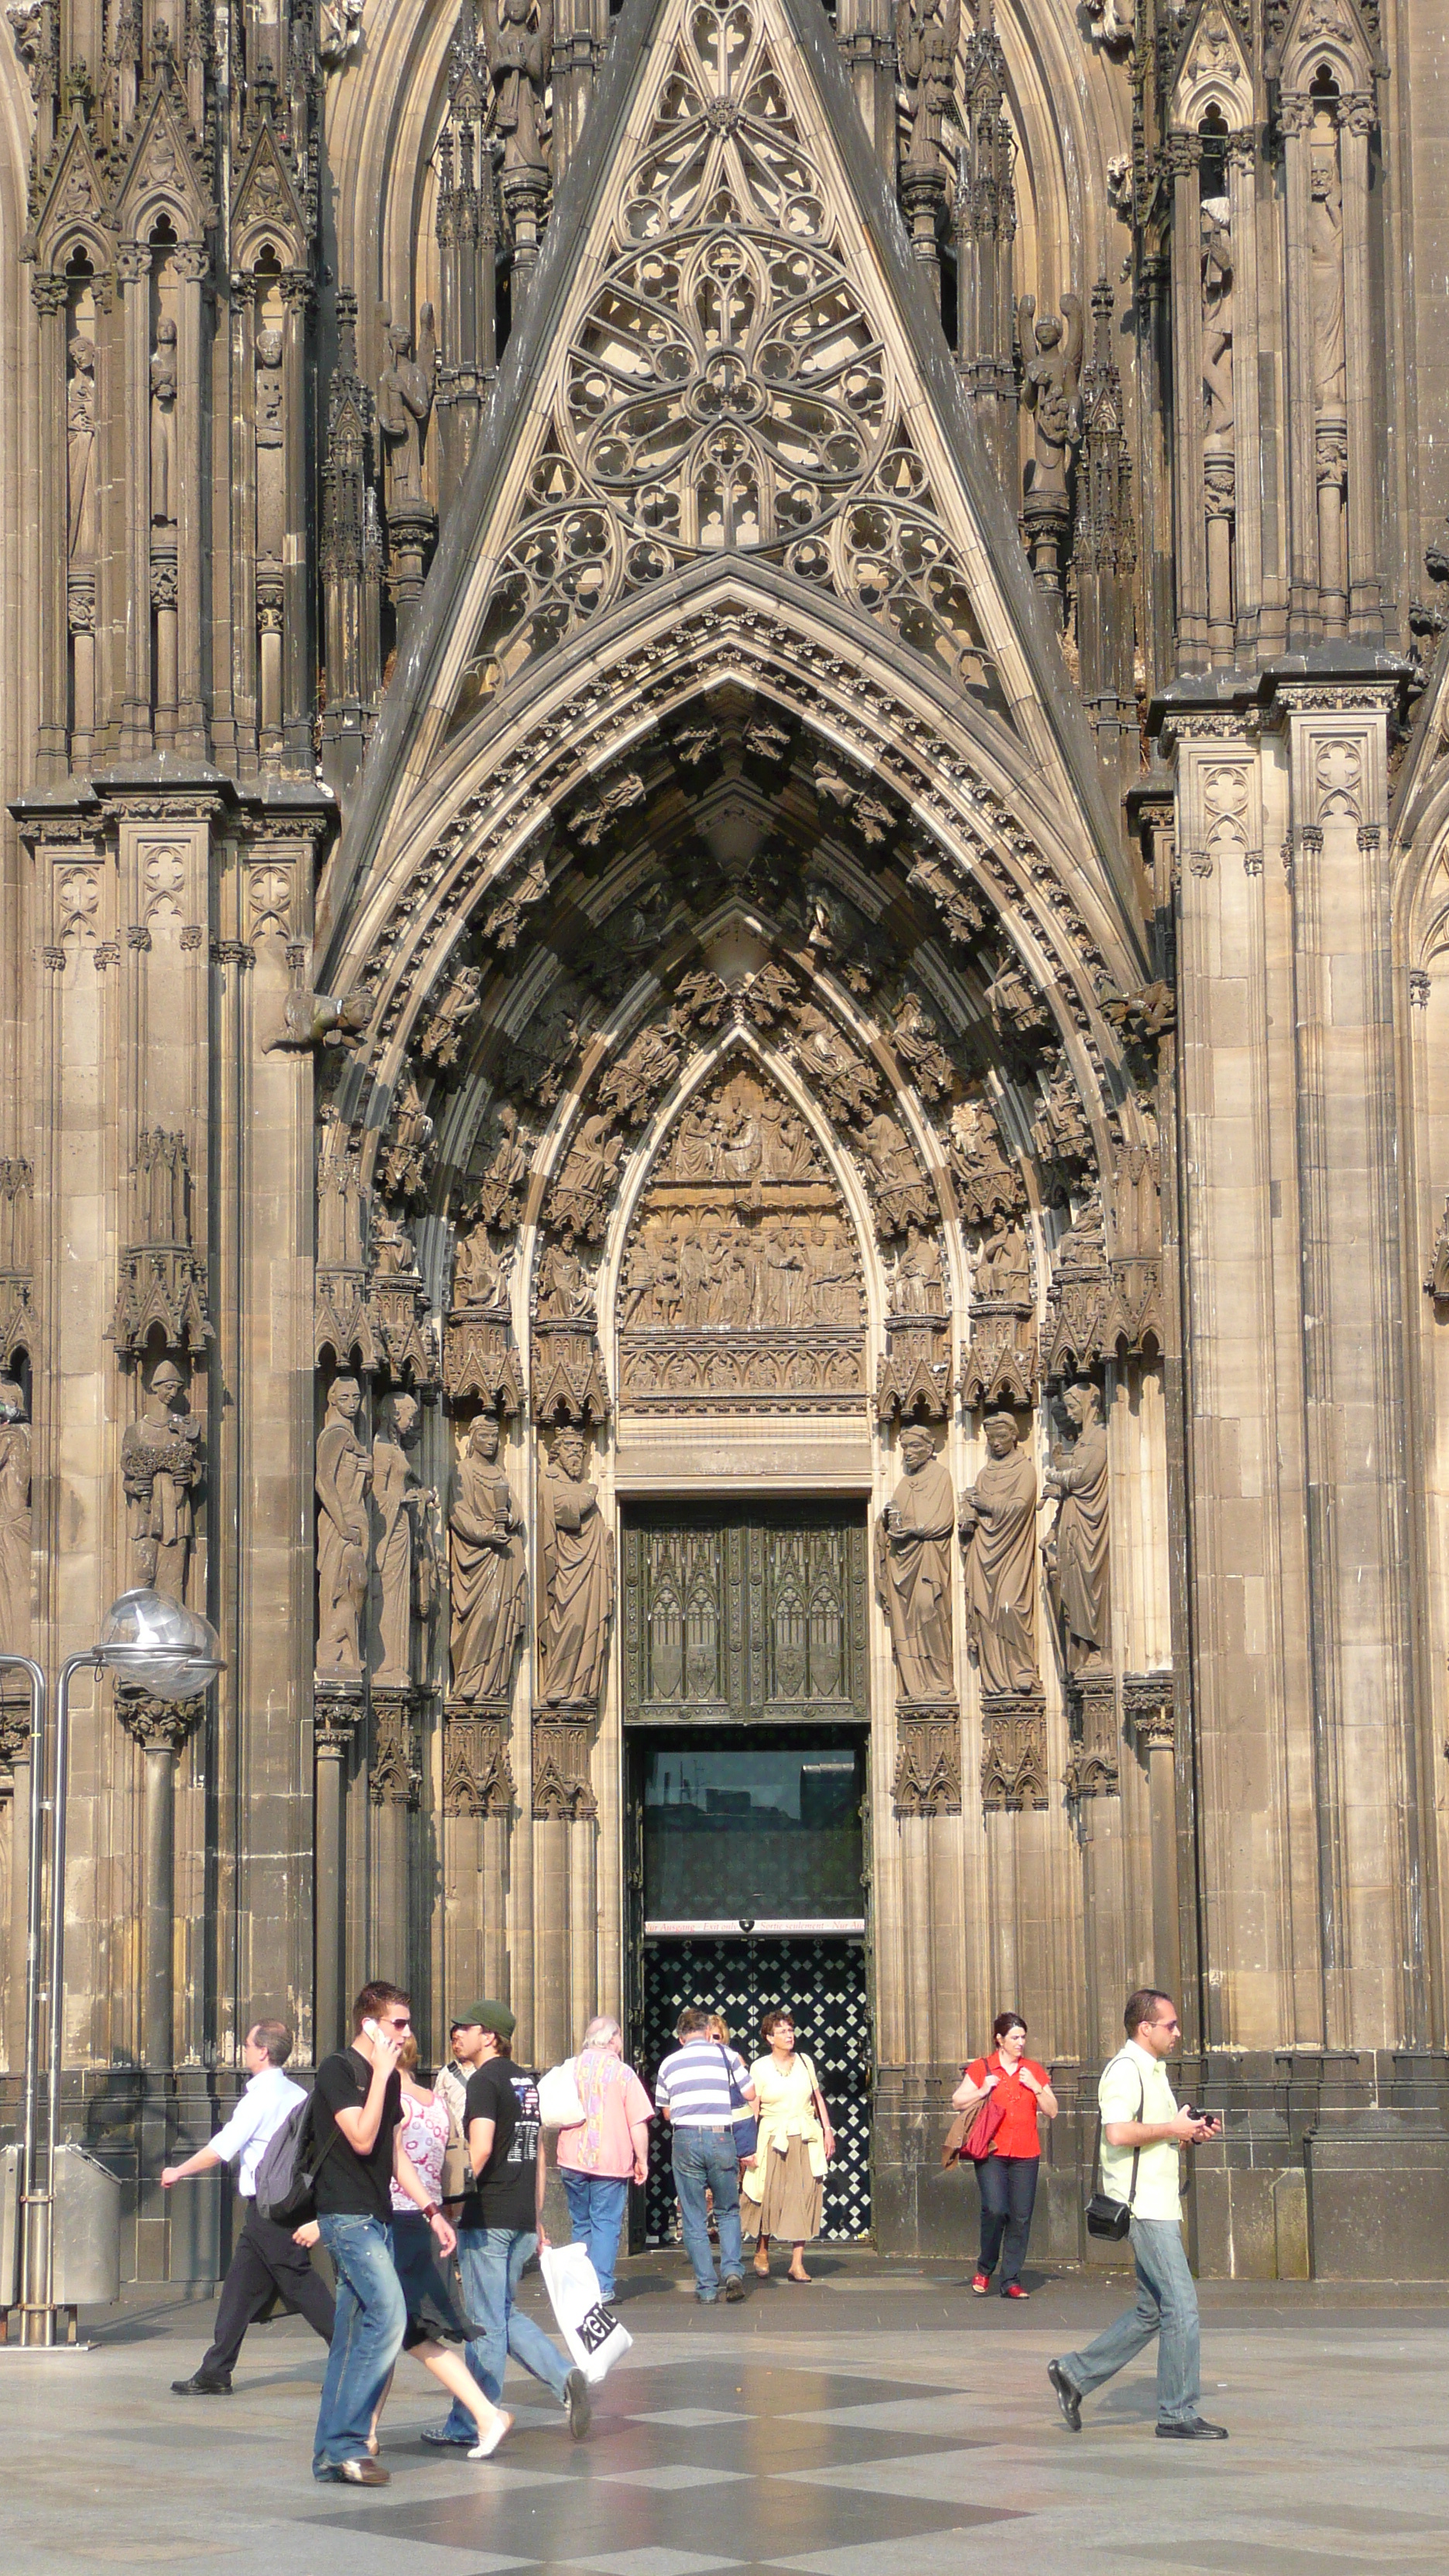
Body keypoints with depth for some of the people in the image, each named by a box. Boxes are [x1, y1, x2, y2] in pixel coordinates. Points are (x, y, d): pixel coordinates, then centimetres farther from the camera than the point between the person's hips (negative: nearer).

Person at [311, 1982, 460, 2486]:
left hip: (377, 2218, 9)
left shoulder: (388, 2079, 17)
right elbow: (362, 2139, -20)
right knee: (388, 2314, -20)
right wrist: (382, 2074, -16)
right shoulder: (337, 2070, -9)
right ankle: (345, 2444, -17)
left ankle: (331, 2453, 11)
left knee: (355, 2336, 8)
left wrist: (432, 2211, 17)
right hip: (346, 2215, -9)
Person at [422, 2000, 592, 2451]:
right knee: (504, 2314, 18)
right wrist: (537, 2218, 23)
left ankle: (467, 2426, 5)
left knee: (486, 2324, -2)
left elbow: (480, 2150, -23)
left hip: (487, 2218, -8)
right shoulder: (526, 2081, 14)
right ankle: (565, 2377, 2)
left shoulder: (484, 2081, -11)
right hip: (522, 2219, 8)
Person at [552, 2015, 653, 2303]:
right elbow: (638, 2124, -9)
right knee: (607, 2224, 1)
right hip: (611, 2161, -4)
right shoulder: (622, 2073, -6)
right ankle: (602, 2286, -7)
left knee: (581, 2224, 14)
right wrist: (642, 2160, 1)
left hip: (572, 2161, 4)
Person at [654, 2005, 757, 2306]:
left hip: (685, 2138, 0)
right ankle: (732, 2269, -6)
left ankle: (706, 2288, 2)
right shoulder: (725, 2055, 5)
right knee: (728, 2212, 15)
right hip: (721, 2138, 0)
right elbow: (750, 2094, 13)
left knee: (693, 2220, 6)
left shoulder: (669, 2063, 10)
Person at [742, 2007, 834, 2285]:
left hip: (806, 2140, 3)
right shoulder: (759, 2068, 1)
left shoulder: (804, 2062, 10)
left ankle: (797, 2263, -2)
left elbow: (818, 2098, 15)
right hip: (773, 2140, -3)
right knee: (769, 2196, -4)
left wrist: (828, 2131, 8)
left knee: (803, 2197, -4)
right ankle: (762, 2251, 20)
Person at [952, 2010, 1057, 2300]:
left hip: (1025, 2155, 3)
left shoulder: (1033, 2070, 13)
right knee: (995, 2209, -18)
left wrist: (1036, 2087, -4)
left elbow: (1051, 2112, 12)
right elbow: (957, 2102, 6)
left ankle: (1011, 2281, 7)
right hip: (992, 2152, -3)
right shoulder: (981, 2068, 6)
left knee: (1020, 2218, -1)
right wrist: (983, 2091, -9)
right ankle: (985, 2269, 4)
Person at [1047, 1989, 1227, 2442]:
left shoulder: (1152, 2071, 21)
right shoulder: (1126, 2069, -12)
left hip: (1159, 2207, 10)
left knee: (1152, 2311, 13)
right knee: (1181, 2306, -10)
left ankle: (1075, 2374, 19)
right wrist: (1172, 2129, -15)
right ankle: (1177, 2416, -5)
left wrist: (1192, 2134, 11)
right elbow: (1118, 2132, -26)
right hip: (1143, 2208, -10)